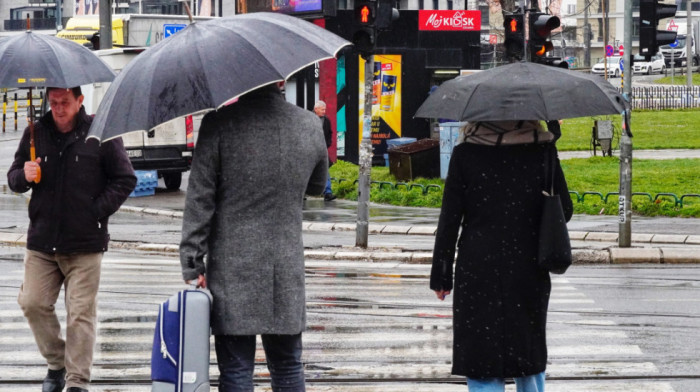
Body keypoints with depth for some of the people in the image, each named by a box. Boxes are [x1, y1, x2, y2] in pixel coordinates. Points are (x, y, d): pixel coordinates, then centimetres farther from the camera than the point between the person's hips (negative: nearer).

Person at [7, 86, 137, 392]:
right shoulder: (36, 133, 7)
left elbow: (125, 180, 2)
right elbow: (13, 179, 14)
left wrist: (98, 211, -7)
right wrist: (24, 176, -10)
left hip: (84, 243, -4)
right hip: (42, 241, 4)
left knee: (81, 313, -4)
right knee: (33, 303, 1)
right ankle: (57, 364, 20)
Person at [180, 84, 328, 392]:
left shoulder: (220, 123, -11)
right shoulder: (310, 125, 1)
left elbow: (200, 199, -9)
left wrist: (192, 263, -5)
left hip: (233, 269, -3)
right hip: (287, 270, 4)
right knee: (287, 367, 13)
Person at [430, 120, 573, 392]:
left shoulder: (466, 152, -7)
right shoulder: (541, 148, -4)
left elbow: (449, 219, -5)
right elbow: (565, 210, 2)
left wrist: (441, 275, 3)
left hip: (478, 270, -2)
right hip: (529, 270, 2)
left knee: (481, 364, 3)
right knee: (530, 351, 19)